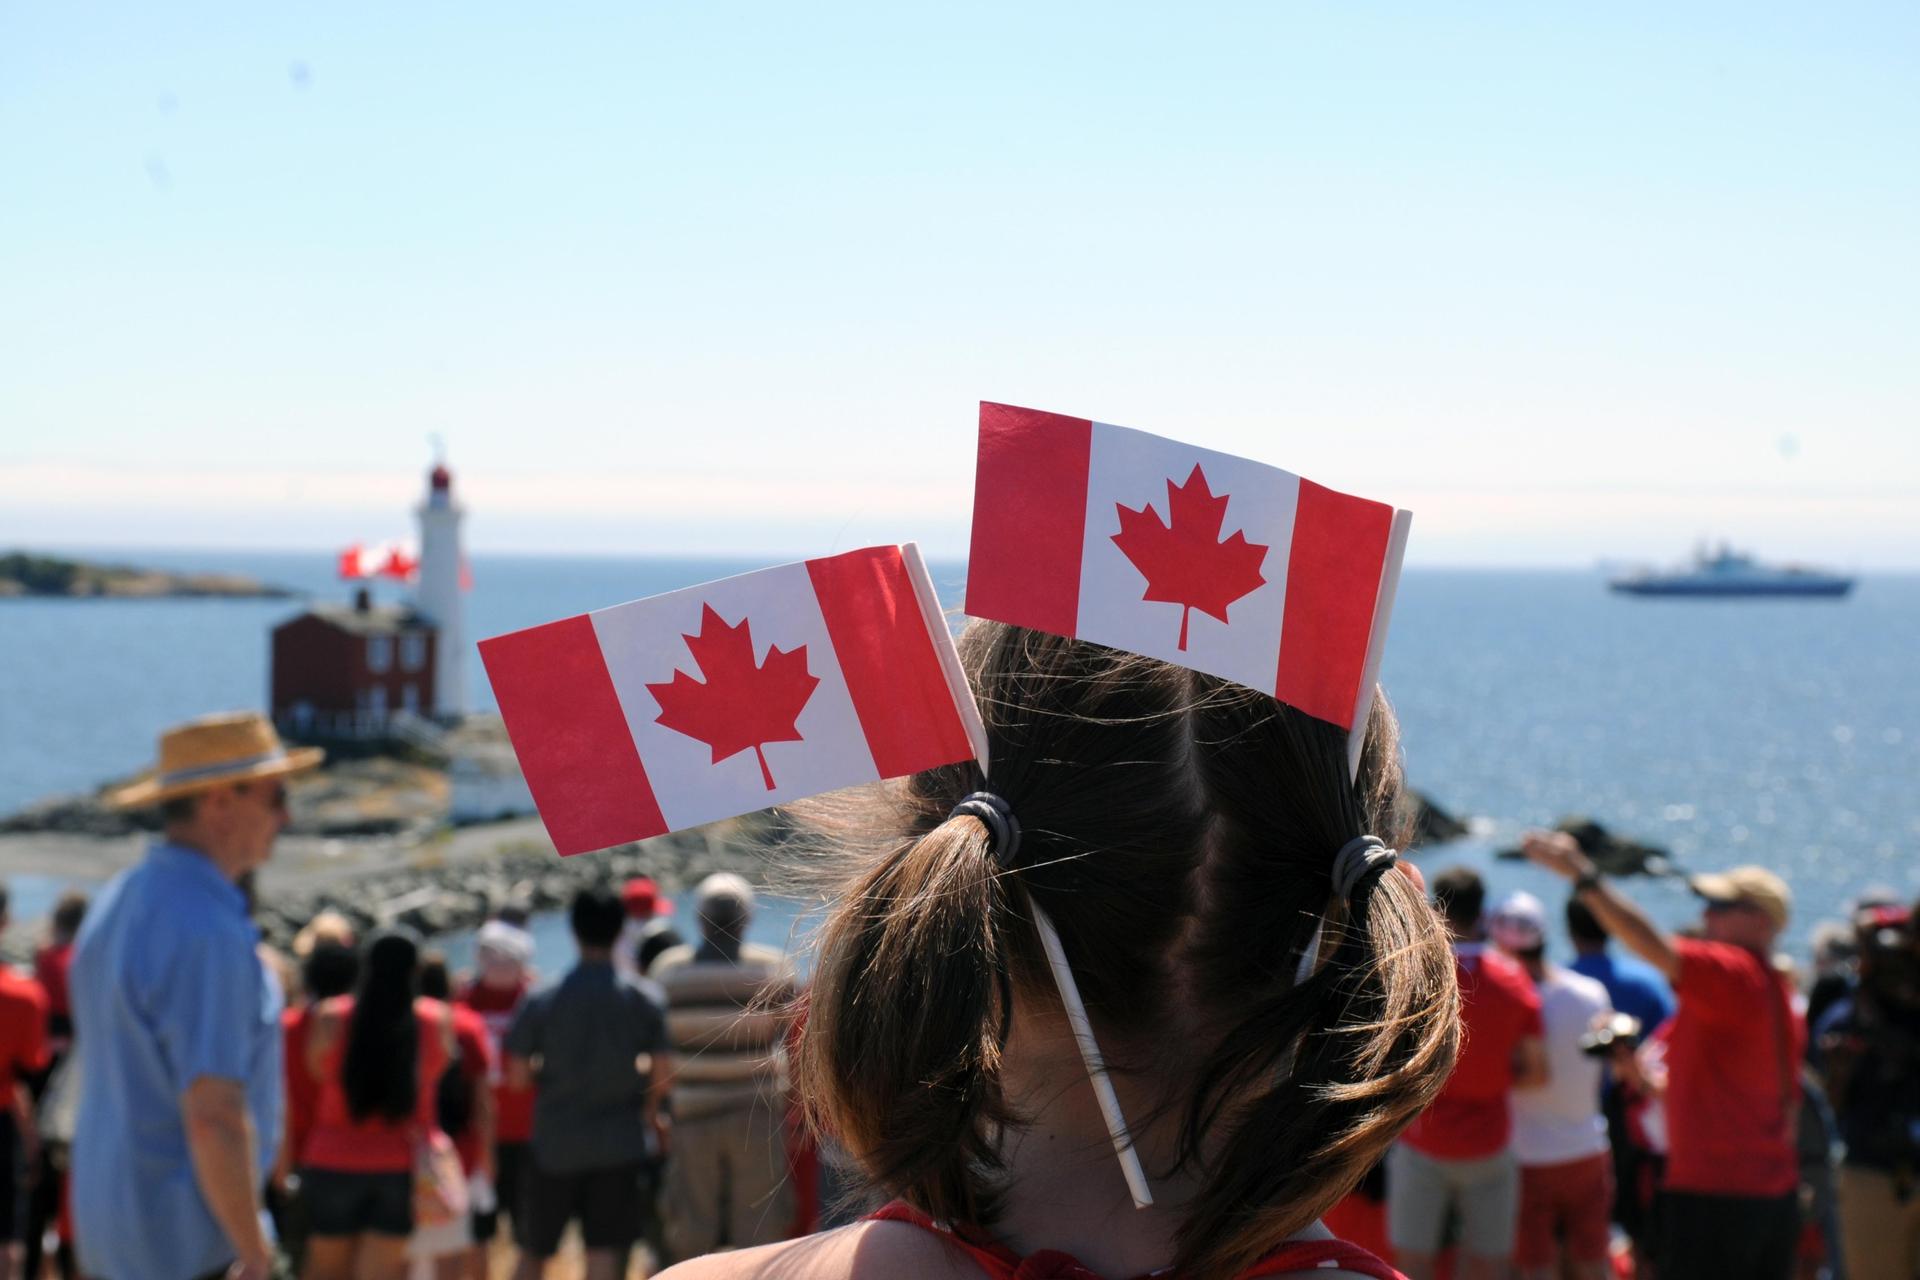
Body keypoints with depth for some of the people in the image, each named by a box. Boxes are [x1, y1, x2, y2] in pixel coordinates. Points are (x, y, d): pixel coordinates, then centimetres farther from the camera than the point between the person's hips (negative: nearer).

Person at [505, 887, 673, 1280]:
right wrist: (649, 1108, 13)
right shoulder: (645, 999, -6)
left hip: (555, 1144, 1)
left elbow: (518, 1070, -5)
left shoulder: (542, 1002, -6)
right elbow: (663, 1068, -6)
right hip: (618, 1144, -1)